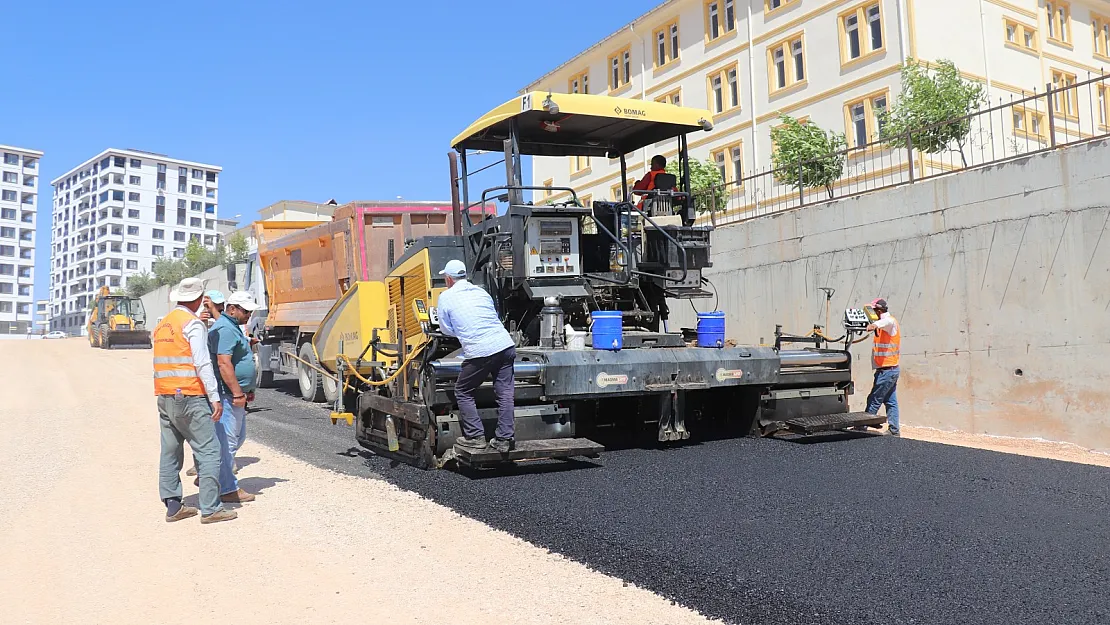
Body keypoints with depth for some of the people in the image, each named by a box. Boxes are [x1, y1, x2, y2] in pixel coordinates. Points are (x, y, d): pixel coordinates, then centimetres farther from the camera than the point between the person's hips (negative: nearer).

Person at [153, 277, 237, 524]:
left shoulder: (162, 324, 17)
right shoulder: (193, 323, -9)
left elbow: (165, 360, 18)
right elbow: (202, 363, -15)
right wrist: (215, 398, -15)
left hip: (164, 398, 9)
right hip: (189, 397, -9)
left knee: (170, 452, 12)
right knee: (208, 451, -6)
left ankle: (173, 506, 16)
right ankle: (210, 509, -7)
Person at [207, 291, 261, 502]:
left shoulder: (233, 327, 19)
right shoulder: (225, 329, -15)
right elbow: (224, 363, -24)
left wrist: (247, 390, 26)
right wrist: (237, 392, -24)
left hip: (235, 393, 11)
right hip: (228, 394, -11)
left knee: (237, 437, 18)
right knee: (227, 440, -4)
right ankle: (228, 490, 3)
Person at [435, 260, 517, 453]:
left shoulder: (446, 296, 4)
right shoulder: (481, 291, 18)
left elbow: (447, 330, 11)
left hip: (480, 352, -5)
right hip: (505, 345, 5)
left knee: (463, 392, 13)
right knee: (505, 393, 9)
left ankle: (475, 437, 11)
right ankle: (504, 439, 7)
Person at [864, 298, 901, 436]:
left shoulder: (890, 321, -16)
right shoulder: (891, 321, 17)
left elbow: (886, 322, -41)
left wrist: (875, 325, -59)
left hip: (886, 370, -10)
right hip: (892, 369, 10)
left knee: (874, 401, -3)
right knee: (891, 401, 11)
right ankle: (894, 430, 13)